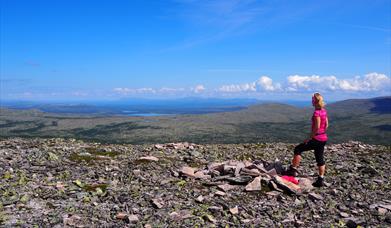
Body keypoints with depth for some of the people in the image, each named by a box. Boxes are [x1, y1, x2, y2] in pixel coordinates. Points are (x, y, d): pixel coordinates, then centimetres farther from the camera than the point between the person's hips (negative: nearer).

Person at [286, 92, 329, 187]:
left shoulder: (317, 112, -18)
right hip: (324, 138, 9)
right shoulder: (324, 111, 9)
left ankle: (293, 170, 9)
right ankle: (320, 180, 18)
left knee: (298, 149, 3)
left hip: (317, 139, -9)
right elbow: (326, 125, 16)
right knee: (320, 158, 13)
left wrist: (310, 138, -16)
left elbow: (317, 127, -23)